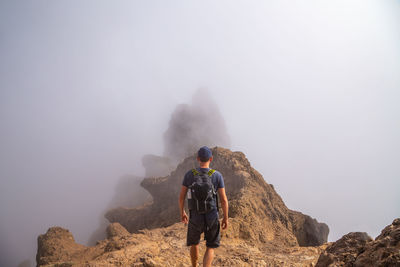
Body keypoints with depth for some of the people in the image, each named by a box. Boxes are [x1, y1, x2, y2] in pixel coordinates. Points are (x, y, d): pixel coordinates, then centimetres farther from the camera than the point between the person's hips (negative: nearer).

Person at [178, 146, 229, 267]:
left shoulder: (189, 174, -5)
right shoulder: (217, 175, -8)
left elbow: (181, 197, 0)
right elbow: (224, 200, -9)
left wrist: (182, 213, 16)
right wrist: (225, 218, 4)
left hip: (195, 217, 1)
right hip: (212, 217, -1)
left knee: (194, 243, 27)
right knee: (210, 248, 12)